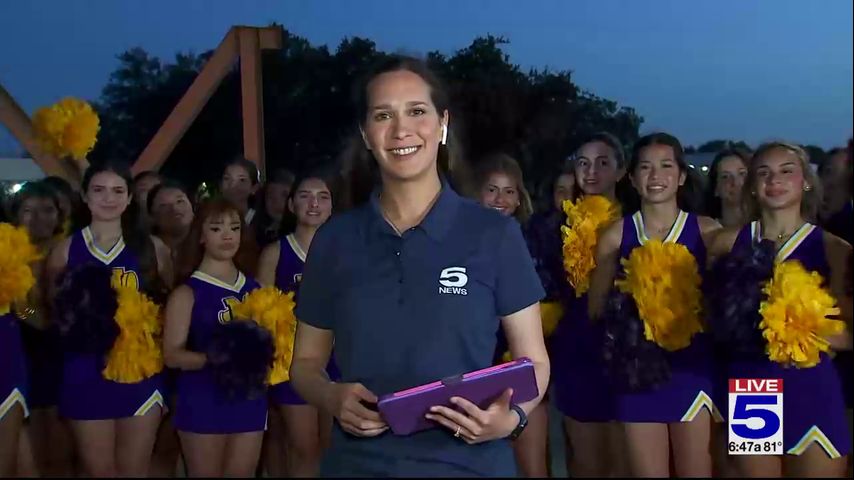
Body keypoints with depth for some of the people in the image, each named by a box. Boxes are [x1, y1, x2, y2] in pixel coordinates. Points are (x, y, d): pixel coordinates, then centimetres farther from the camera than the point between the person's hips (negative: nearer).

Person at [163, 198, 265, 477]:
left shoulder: (253, 288, 7)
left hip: (250, 399, 4)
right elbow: (172, 354, -10)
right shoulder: (187, 293, -5)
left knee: (242, 474, 12)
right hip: (204, 401, -4)